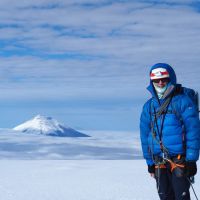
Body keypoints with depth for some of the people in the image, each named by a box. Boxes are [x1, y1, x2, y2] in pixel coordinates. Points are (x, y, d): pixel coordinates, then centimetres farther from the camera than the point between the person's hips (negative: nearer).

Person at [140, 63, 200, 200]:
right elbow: (145, 135, 14)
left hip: (179, 159, -5)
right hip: (159, 161, 5)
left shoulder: (182, 102, -7)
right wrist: (150, 162, 13)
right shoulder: (149, 106, 9)